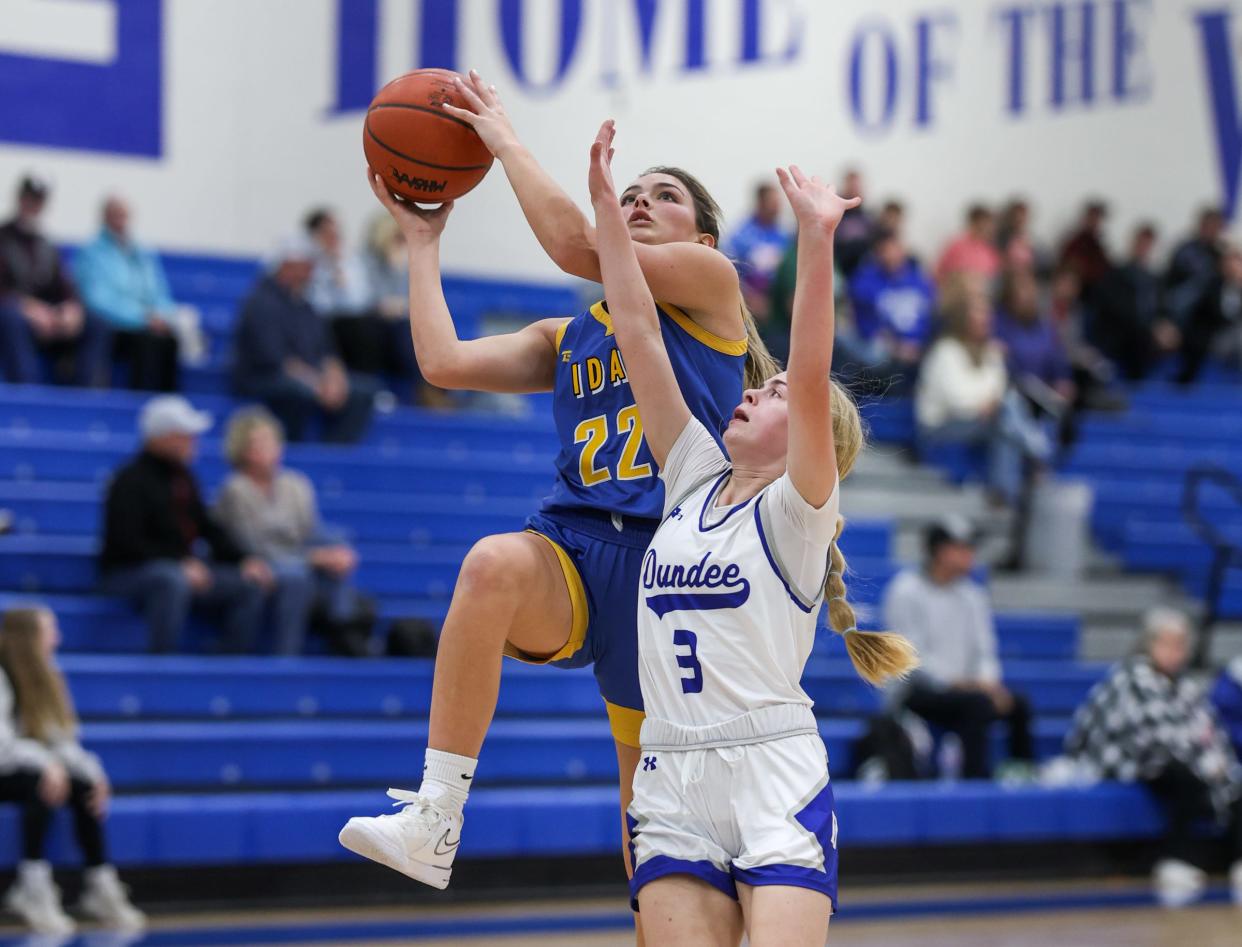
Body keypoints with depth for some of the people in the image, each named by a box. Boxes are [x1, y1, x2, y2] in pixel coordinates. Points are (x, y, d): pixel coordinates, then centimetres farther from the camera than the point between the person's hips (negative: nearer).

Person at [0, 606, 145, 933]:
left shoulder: (43, 678, 7)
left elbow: (60, 738, 0)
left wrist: (90, 768, -16)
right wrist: (45, 763, -38)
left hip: (29, 769, 7)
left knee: (84, 786, -14)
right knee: (43, 784, -32)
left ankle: (101, 886, -10)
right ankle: (33, 889, -31)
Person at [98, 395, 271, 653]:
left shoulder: (183, 477, 14)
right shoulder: (131, 480, -11)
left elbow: (207, 527, 18)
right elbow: (127, 542, -18)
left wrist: (243, 561, 3)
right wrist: (181, 564, -25)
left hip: (184, 567, 8)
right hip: (129, 571, -8)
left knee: (250, 586, -8)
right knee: (174, 581, -40)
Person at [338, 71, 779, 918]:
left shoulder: (711, 281, 7)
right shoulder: (567, 338, 23)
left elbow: (576, 247, -6)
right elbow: (444, 362, 10)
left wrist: (505, 139, 4)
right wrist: (423, 240, 19)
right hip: (571, 553, 3)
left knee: (652, 806, 3)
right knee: (495, 562, -34)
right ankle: (434, 820, -38)